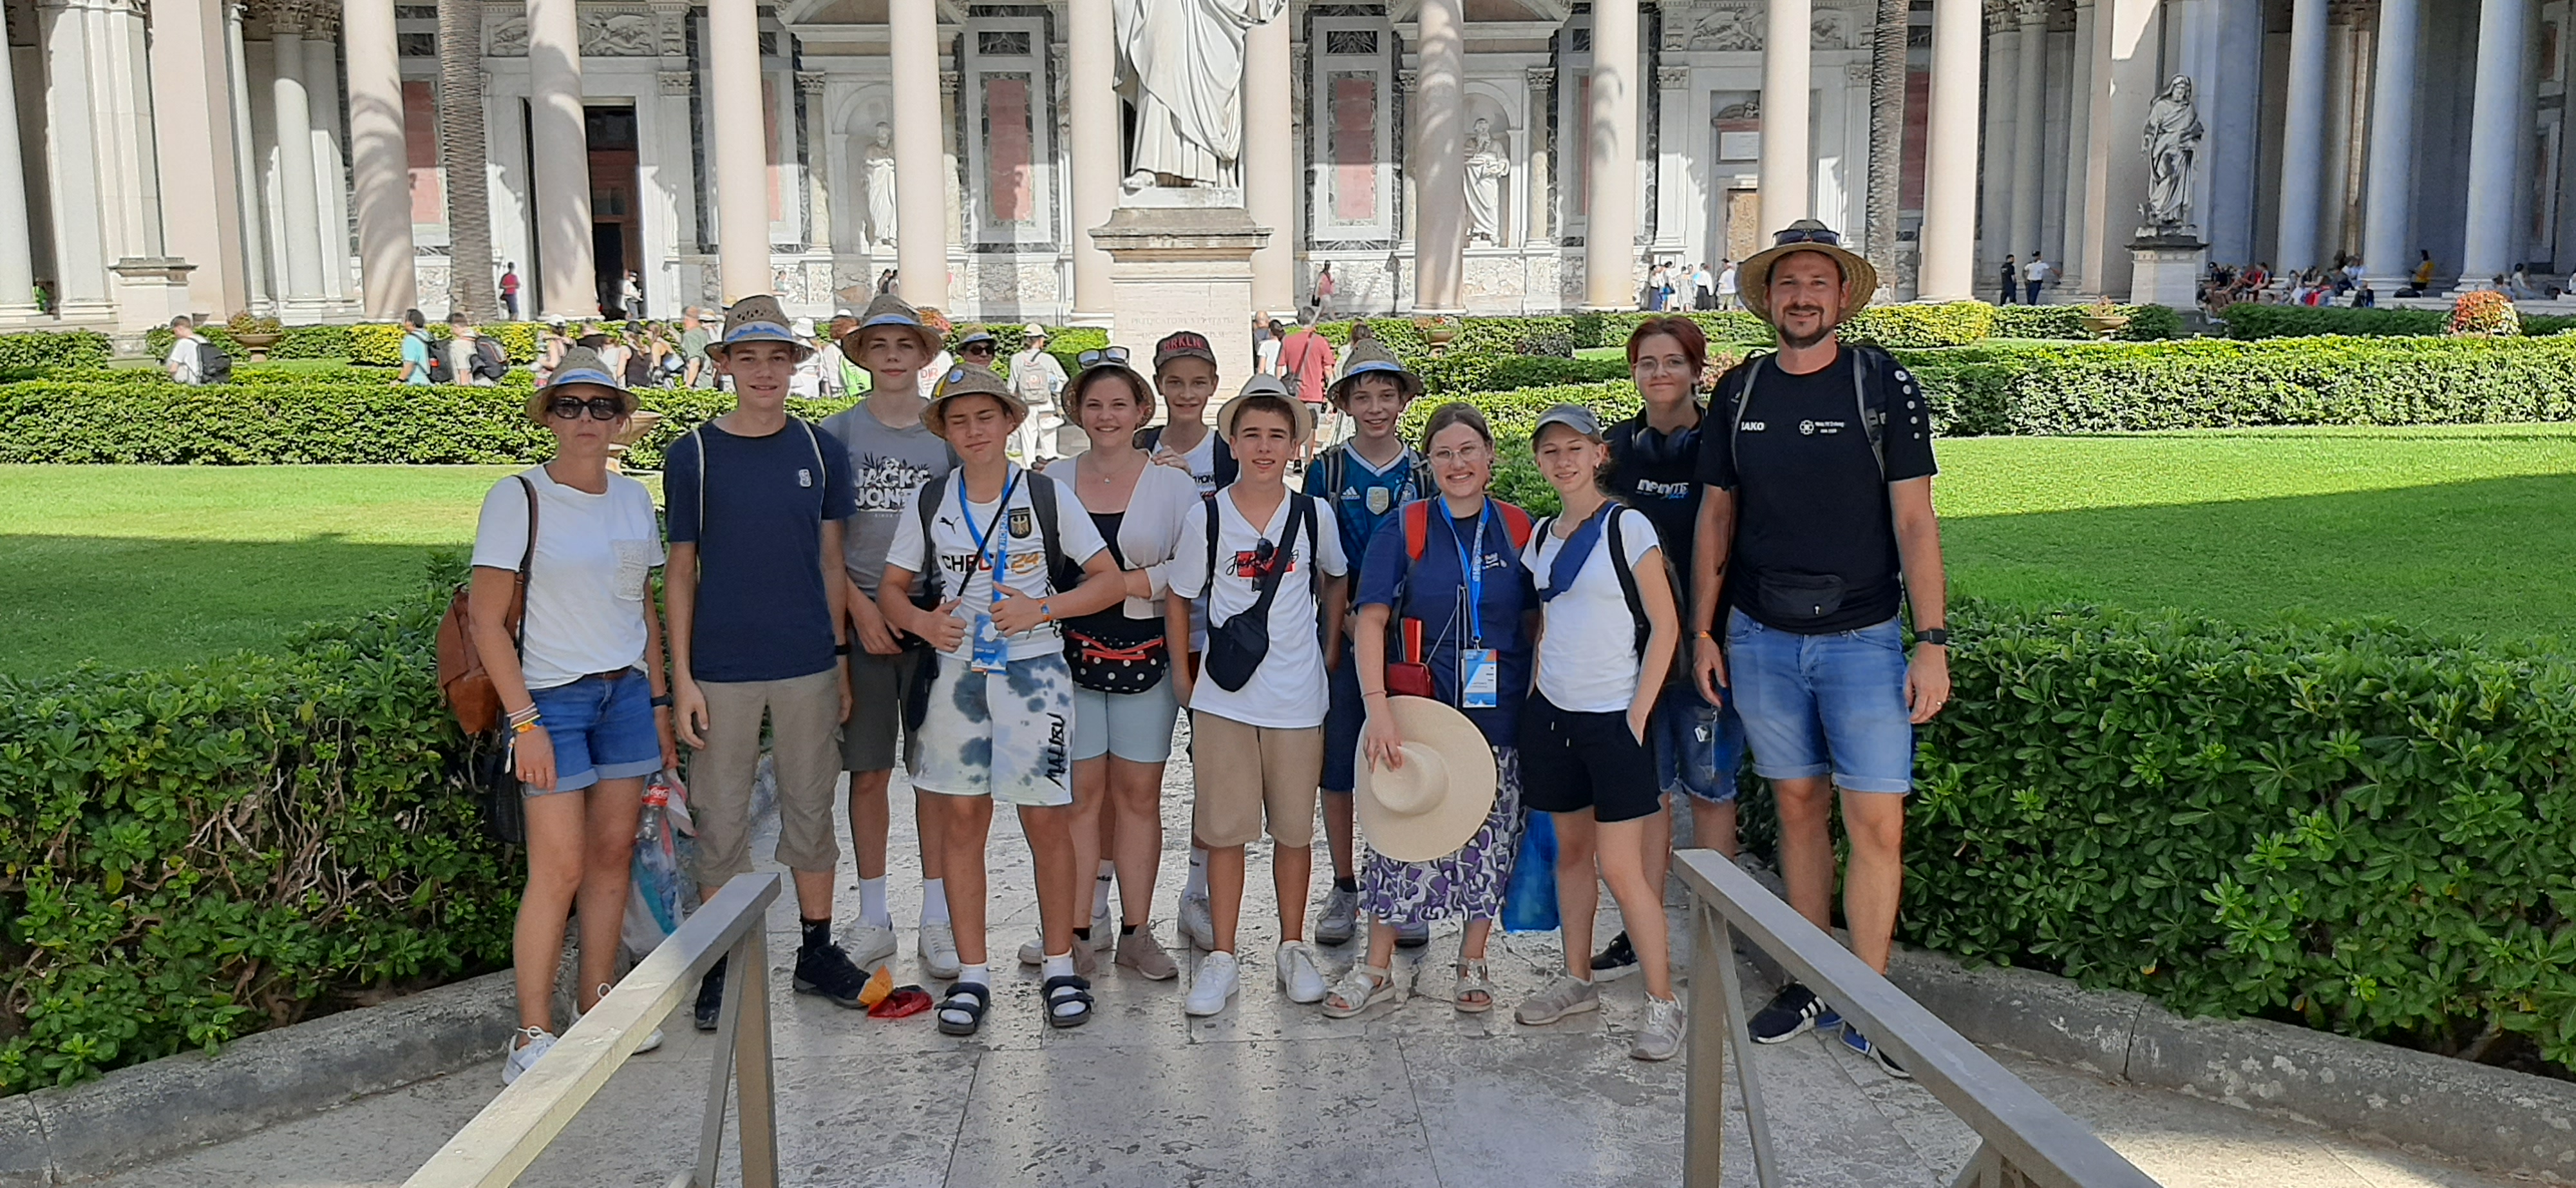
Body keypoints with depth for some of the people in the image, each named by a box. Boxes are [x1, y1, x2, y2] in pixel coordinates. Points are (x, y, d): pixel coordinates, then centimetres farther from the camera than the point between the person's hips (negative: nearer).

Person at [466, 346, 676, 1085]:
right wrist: (523, 720, -14)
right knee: (559, 869, -7)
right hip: (551, 697, -5)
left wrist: (658, 704, 12)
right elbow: (487, 620, -10)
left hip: (626, 692, 5)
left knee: (613, 853, 9)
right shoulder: (519, 498, -9)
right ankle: (533, 1033, 3)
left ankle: (598, 1000, 22)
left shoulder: (633, 498, 7)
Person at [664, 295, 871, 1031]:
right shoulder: (692, 455, -1)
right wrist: (682, 677, -4)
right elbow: (681, 571, 1)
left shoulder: (819, 452, 4)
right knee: (722, 818, 5)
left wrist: (841, 657, 7)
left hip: (807, 665, 2)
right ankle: (723, 967, 18)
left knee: (810, 809, 10)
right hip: (722, 668, -1)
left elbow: (831, 562, 9)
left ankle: (817, 952, 23)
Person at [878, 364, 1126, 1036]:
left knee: (1047, 822, -2)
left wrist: (1039, 609, -13)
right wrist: (921, 621, -11)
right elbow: (891, 588, 11)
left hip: (1033, 672, -2)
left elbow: (1111, 583, 1)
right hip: (956, 672, 2)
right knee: (961, 821, 4)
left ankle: (1060, 967, 13)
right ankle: (972, 975, 15)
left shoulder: (1048, 496, 0)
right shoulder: (929, 503, 7)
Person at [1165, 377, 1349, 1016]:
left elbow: (1336, 580, 19)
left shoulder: (1314, 516, 1)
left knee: (1294, 829, 8)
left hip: (1297, 699, 1)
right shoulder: (1206, 517, -2)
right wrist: (1182, 674, 6)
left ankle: (1293, 949, 24)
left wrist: (1329, 649, 15)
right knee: (1224, 830, 2)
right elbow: (1179, 598, 8)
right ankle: (1221, 958, 13)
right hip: (1223, 697, -1)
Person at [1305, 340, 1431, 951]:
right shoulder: (1325, 470, 4)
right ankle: (1344, 889, 17)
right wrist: (1346, 627, -11)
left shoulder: (1425, 475, 7)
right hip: (1340, 634, 0)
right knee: (1337, 763, 3)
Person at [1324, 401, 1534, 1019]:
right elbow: (1371, 620, -8)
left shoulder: (1518, 529, 4)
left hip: (1500, 714, 2)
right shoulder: (1405, 529, -3)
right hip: (1420, 710, -2)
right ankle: (1377, 968, 15)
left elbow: (1539, 622, 10)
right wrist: (1379, 706, -18)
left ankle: (1472, 964, 26)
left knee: (1490, 839, 9)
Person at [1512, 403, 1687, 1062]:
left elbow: (1665, 627, -9)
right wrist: (1535, 692, 11)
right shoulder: (1541, 537, 10)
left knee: (1619, 867, -7)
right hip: (1553, 712, 6)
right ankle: (1578, 980, 26)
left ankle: (1663, 1002, 3)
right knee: (1571, 850, 13)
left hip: (1613, 716, -6)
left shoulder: (1628, 527, -8)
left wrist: (1638, 714, -13)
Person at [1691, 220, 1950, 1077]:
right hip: (1761, 637, 3)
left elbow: (1914, 520, -6)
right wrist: (1703, 632, 8)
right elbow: (1716, 517, 11)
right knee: (1799, 808, 10)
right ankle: (1813, 985, 22)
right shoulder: (1739, 391, 6)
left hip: (1863, 638, -2)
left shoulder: (1883, 384, -3)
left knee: (1876, 821, -5)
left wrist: (1932, 642, -11)